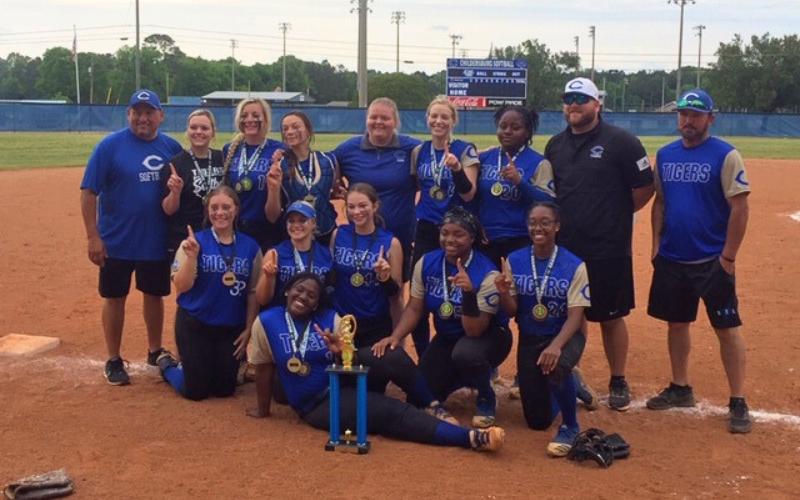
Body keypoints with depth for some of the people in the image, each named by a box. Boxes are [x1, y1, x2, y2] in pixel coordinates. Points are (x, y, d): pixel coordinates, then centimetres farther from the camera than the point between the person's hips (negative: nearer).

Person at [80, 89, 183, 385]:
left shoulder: (172, 148, 1)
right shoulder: (110, 146, -10)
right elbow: (89, 192, -11)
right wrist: (93, 237, -14)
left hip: (158, 241, 3)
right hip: (117, 241, -3)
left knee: (154, 295, 16)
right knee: (115, 298, 8)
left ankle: (155, 353, 33)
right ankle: (113, 361, 20)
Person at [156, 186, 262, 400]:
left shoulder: (250, 246, -2)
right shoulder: (194, 242, -9)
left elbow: (253, 293, 4)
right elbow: (181, 287, -15)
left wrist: (248, 329, 2)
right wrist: (191, 257, -29)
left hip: (232, 328, 3)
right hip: (194, 325, -3)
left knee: (224, 389, 6)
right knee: (196, 391, 1)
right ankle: (167, 364, 31)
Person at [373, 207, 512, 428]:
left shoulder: (486, 273, -25)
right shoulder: (426, 263, -10)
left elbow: (475, 331, -29)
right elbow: (414, 308, -3)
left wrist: (469, 292, -44)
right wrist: (395, 337, -20)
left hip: (486, 336, -5)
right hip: (447, 337, 5)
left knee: (465, 353, -39)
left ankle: (486, 400, -6)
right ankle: (460, 377, 25)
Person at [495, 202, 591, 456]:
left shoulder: (574, 266, -14)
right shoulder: (514, 261, -5)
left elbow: (575, 316, -18)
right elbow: (512, 312, -3)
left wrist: (556, 345, -35)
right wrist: (503, 293, -26)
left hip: (565, 335, -3)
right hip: (529, 339, 3)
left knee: (556, 366, -40)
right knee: (538, 420, 6)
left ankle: (570, 427, -13)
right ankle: (565, 386, 41)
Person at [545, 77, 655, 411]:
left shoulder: (620, 142, -8)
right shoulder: (555, 145, 9)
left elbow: (644, 187, -6)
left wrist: (615, 215, 0)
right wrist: (560, 220, 7)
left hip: (608, 249, -5)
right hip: (564, 248, 5)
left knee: (611, 317, 6)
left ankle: (618, 382, 20)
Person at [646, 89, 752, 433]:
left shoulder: (725, 155, -10)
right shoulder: (665, 155, 7)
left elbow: (739, 208, -12)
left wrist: (728, 257, -14)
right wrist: (656, 244, 7)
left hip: (712, 260, -5)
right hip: (672, 259, 6)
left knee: (727, 328, -1)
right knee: (676, 323, 14)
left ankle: (738, 402, 6)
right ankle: (680, 389, 29)